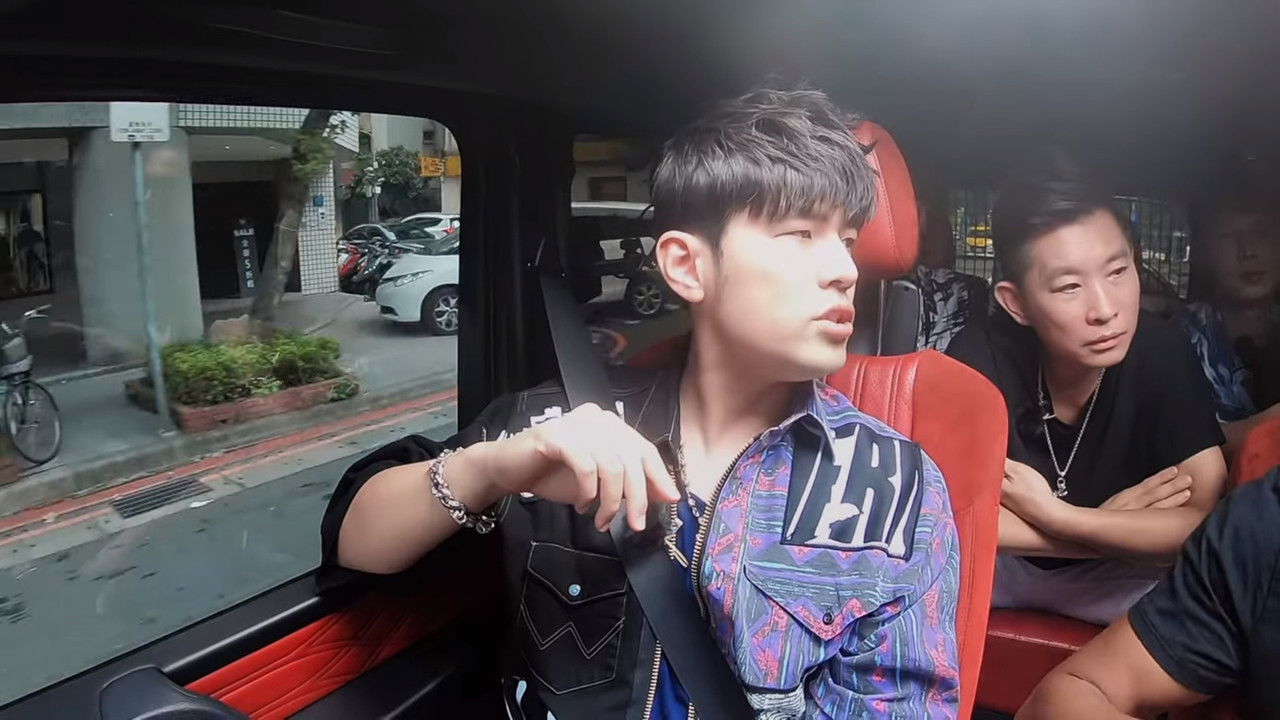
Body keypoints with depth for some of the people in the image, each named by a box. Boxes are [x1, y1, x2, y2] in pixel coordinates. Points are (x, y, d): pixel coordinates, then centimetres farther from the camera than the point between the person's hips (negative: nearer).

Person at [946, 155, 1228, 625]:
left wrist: (1055, 514, -29)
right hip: (998, 566, -1)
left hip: (1112, 572, 2)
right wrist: (1116, 528, -22)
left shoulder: (1160, 354, -19)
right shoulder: (982, 355, -24)